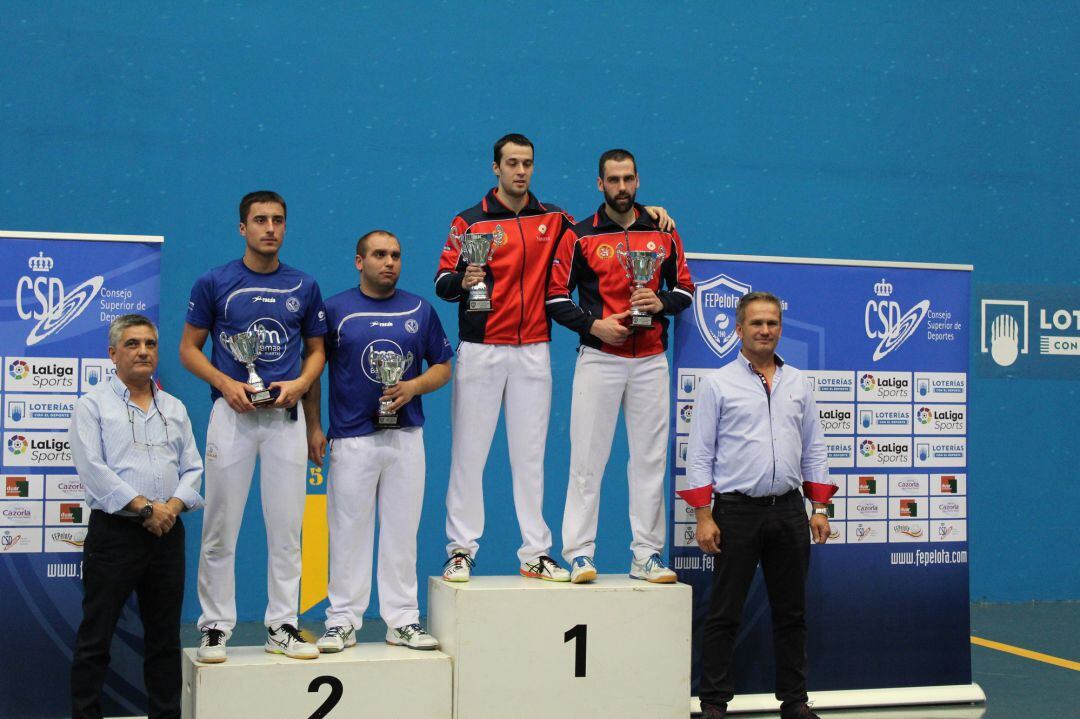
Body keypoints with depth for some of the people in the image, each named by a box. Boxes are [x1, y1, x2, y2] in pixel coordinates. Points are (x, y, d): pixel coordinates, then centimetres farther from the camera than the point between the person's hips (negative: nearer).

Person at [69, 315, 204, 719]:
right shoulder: (93, 405, 0)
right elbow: (93, 469, -11)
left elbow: (192, 468, 12)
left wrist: (174, 505, -8)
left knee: (165, 639, 10)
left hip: (167, 534, 5)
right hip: (114, 531, -5)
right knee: (95, 637, 0)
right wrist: (145, 507, -16)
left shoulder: (174, 409, 15)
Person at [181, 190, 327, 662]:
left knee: (286, 527, 3)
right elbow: (189, 348, 5)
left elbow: (316, 350, 15)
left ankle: (282, 626, 13)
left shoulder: (304, 287, 8)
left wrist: (300, 384, -6)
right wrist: (226, 384, -11)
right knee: (220, 527, 0)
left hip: (286, 415, 2)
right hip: (232, 412, -2)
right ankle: (215, 627, 10)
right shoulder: (214, 283, 2)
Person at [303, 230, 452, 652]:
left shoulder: (420, 310, 9)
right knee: (348, 532, 2)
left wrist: (414, 386, -8)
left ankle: (402, 621, 13)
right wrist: (313, 426, -2)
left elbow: (443, 366, 12)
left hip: (406, 438, 2)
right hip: (351, 439, -2)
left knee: (402, 531, 6)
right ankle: (343, 621, 10)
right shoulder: (335, 309, 2)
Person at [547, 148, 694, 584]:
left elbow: (685, 288, 15)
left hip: (651, 360, 3)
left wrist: (660, 302, -6)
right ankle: (580, 555, 2)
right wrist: (593, 324, -12)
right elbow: (556, 297, 1)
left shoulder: (663, 234, 10)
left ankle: (646, 556, 11)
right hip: (599, 358, -2)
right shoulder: (579, 236, 3)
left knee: (651, 459, 4)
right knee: (587, 458, -3)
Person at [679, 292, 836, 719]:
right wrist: (703, 517, -10)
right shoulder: (717, 384, -1)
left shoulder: (797, 384, 11)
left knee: (791, 613, 10)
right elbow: (700, 454, -3)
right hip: (736, 511, -4)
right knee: (724, 615, 2)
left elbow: (814, 450, 14)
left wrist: (820, 509, 7)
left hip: (788, 510, 4)